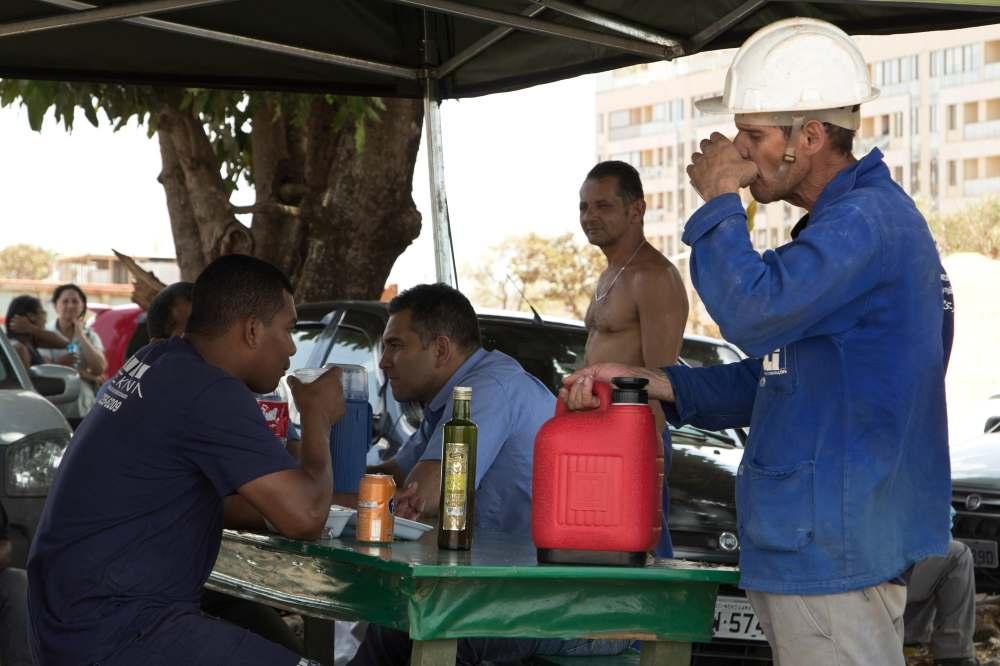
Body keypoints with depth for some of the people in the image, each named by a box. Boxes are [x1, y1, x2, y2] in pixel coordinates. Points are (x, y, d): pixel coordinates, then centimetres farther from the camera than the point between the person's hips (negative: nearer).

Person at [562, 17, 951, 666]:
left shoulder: (868, 220, -16)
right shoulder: (853, 221, 18)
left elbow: (752, 312, -28)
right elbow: (773, 379, 18)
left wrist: (720, 199, -13)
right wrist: (646, 382, 6)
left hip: (836, 548, -10)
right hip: (812, 543, 10)